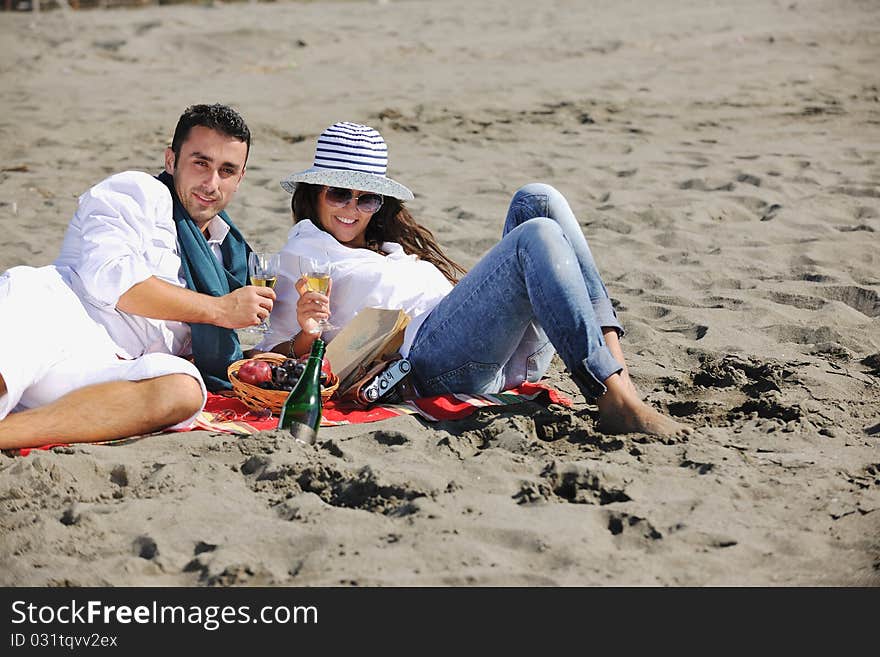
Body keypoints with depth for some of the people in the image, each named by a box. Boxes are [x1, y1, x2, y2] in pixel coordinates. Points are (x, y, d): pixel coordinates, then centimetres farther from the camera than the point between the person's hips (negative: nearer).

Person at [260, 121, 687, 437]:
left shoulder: (394, 245, 38)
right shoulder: (301, 256, 20)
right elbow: (273, 357, 9)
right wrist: (306, 334, -11)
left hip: (511, 361, 7)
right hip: (433, 359, -7)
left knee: (537, 201, -8)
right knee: (537, 236, -25)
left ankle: (615, 369, -23)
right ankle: (616, 403, -39)